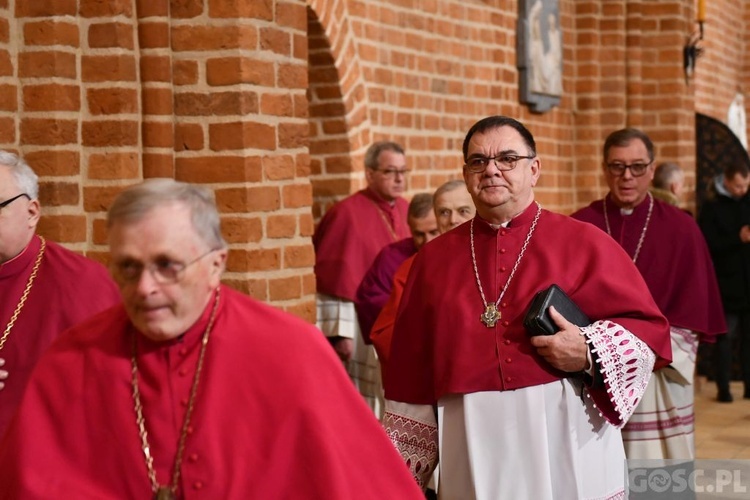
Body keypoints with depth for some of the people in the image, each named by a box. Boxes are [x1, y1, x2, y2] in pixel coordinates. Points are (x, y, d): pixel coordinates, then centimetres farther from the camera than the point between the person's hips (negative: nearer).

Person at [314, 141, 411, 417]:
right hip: (362, 326, -6)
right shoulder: (348, 214, -11)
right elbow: (335, 280, -13)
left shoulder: (404, 210, 8)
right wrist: (339, 332, -16)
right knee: (368, 406, -1)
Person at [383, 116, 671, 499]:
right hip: (473, 455, 2)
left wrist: (590, 353, -17)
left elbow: (650, 330, 0)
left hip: (568, 449, -2)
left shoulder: (585, 243, 1)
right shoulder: (433, 259, 8)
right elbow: (412, 372, 10)